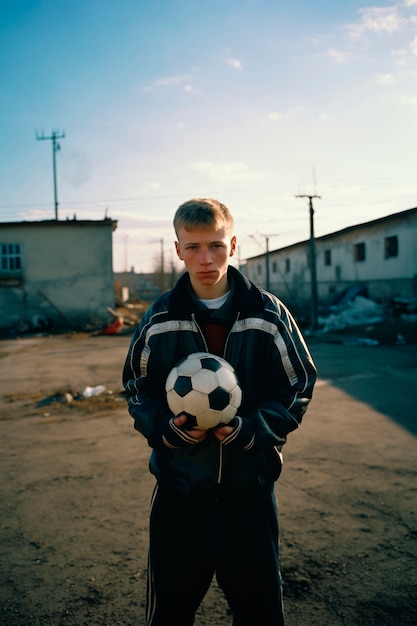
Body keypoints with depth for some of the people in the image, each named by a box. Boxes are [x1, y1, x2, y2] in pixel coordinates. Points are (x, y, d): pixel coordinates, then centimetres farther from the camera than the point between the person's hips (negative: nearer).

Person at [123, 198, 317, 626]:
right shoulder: (158, 319, -2)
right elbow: (137, 389, 5)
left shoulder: (269, 314, -5)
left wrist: (253, 429, -16)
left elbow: (299, 386, -1)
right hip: (178, 485, 1)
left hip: (250, 486, 0)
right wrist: (167, 428, -14)